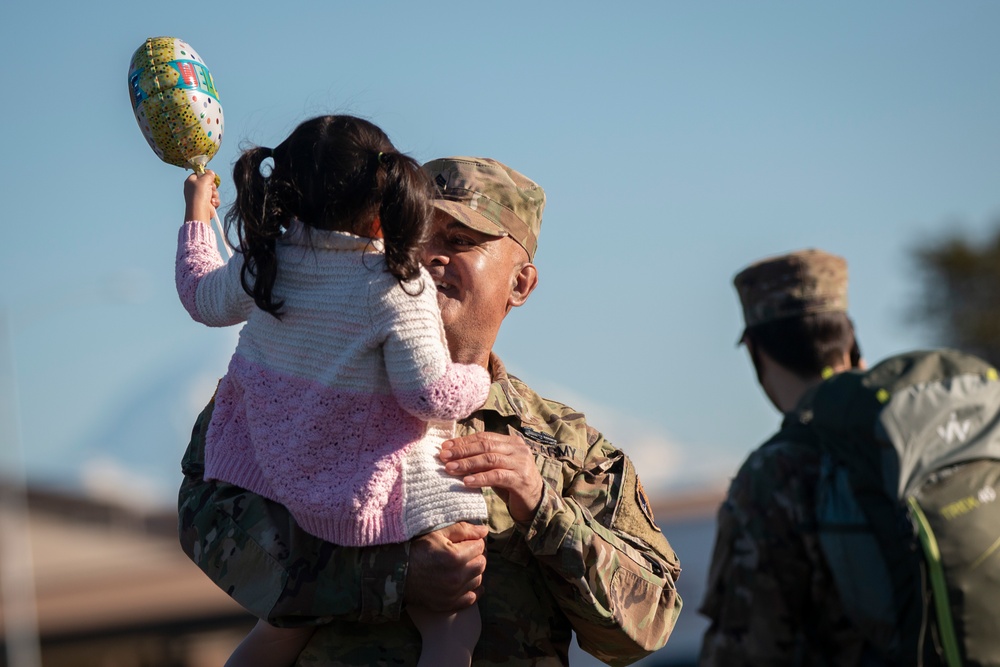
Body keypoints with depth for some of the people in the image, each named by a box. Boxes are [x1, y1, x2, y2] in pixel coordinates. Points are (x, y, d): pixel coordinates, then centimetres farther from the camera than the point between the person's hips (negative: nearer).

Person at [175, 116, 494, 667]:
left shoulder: (263, 265, -2)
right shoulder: (397, 290, -19)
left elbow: (205, 298, 19)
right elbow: (431, 395, -18)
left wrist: (196, 215, 34)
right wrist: (477, 381, 5)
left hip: (276, 477, 7)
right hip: (371, 493, -7)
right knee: (454, 622, 0)